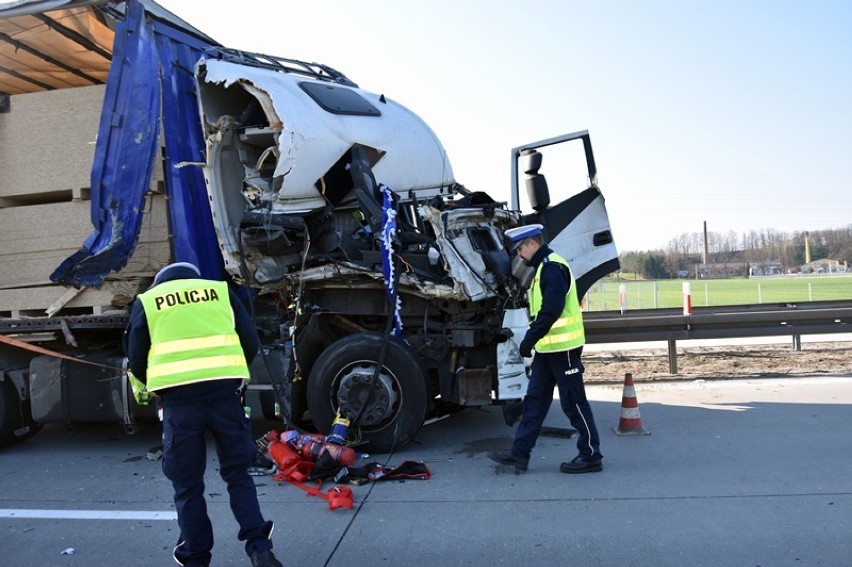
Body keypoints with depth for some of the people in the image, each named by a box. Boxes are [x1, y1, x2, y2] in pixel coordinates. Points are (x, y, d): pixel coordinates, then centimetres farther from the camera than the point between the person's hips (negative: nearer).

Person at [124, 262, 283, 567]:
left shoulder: (147, 301, 17)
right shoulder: (220, 290, 19)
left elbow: (136, 358, 15)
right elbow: (251, 342, 13)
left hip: (179, 397, -1)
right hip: (224, 390, 1)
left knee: (188, 485, 13)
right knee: (237, 473, 15)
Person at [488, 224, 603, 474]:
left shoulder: (552, 267, -16)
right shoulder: (543, 267, 17)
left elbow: (551, 310, -24)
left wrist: (530, 338, -20)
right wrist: (533, 339, 17)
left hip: (563, 347, -10)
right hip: (548, 348, 11)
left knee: (574, 402, 0)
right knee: (534, 400, 11)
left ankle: (591, 455, 12)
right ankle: (520, 453, 17)